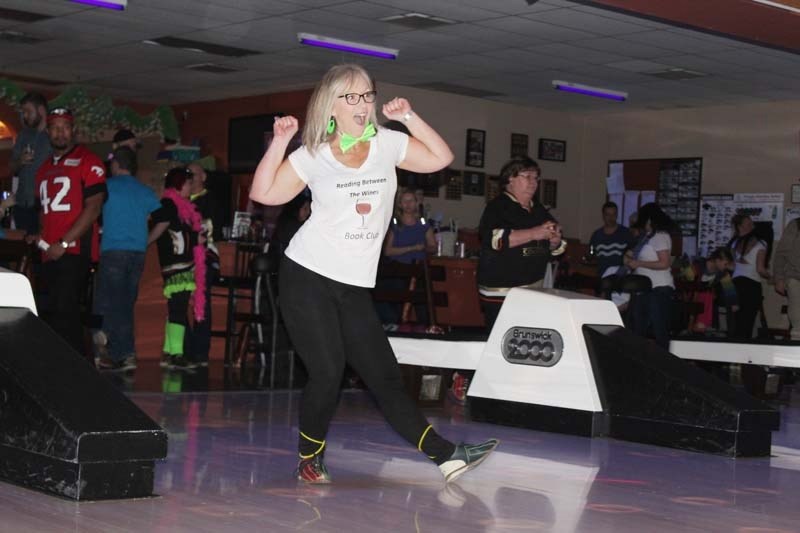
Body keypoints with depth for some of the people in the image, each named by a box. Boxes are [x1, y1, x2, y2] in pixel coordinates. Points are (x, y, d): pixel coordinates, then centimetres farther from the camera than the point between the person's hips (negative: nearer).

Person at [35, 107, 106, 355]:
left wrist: (64, 243, -14)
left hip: (75, 250, -8)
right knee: (58, 313, 9)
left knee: (62, 312, -17)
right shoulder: (44, 168, 20)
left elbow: (93, 207, -10)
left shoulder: (87, 161, -2)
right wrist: (40, 237, 7)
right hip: (50, 253, 8)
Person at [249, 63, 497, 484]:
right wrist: (279, 142, -13)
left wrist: (409, 118, -4)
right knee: (327, 374, -9)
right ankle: (309, 460, 11)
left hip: (355, 287, 4)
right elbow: (263, 193, -5)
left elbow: (441, 158, 5)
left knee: (385, 377, 4)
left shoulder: (387, 143, 8)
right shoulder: (313, 156, -1)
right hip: (307, 278, -4)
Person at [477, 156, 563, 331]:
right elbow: (494, 238, -21)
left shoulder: (539, 210, 17)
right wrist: (533, 234, -23)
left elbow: (554, 247, 26)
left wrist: (555, 240, 1)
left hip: (534, 290, 6)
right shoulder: (497, 207, -3)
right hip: (501, 292, -6)